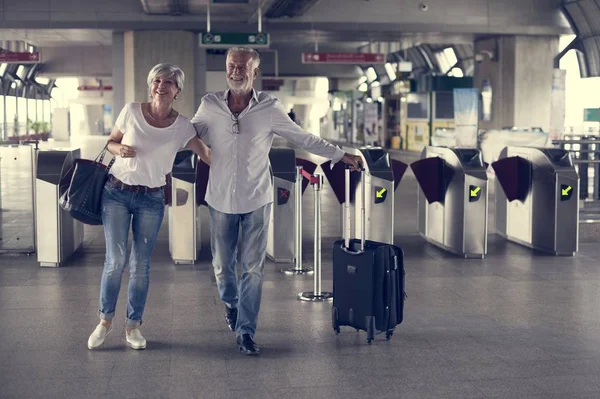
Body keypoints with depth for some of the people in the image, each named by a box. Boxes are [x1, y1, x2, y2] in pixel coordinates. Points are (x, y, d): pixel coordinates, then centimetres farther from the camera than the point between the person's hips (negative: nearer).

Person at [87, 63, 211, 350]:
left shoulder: (182, 126, -3)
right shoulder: (131, 111, -3)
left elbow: (207, 154, -1)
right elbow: (110, 143, 7)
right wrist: (120, 149, -14)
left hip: (151, 199, 1)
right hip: (117, 192, 0)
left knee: (140, 265, 4)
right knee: (116, 260, -5)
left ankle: (133, 325, 19)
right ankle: (105, 320, 15)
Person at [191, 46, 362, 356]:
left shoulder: (269, 108, -7)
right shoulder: (210, 106, -4)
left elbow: (304, 138, 0)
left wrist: (341, 155, 1)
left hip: (256, 200, -1)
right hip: (221, 200, 1)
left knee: (253, 268, -2)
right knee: (222, 266, 11)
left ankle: (245, 330, 9)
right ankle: (231, 302, 43)